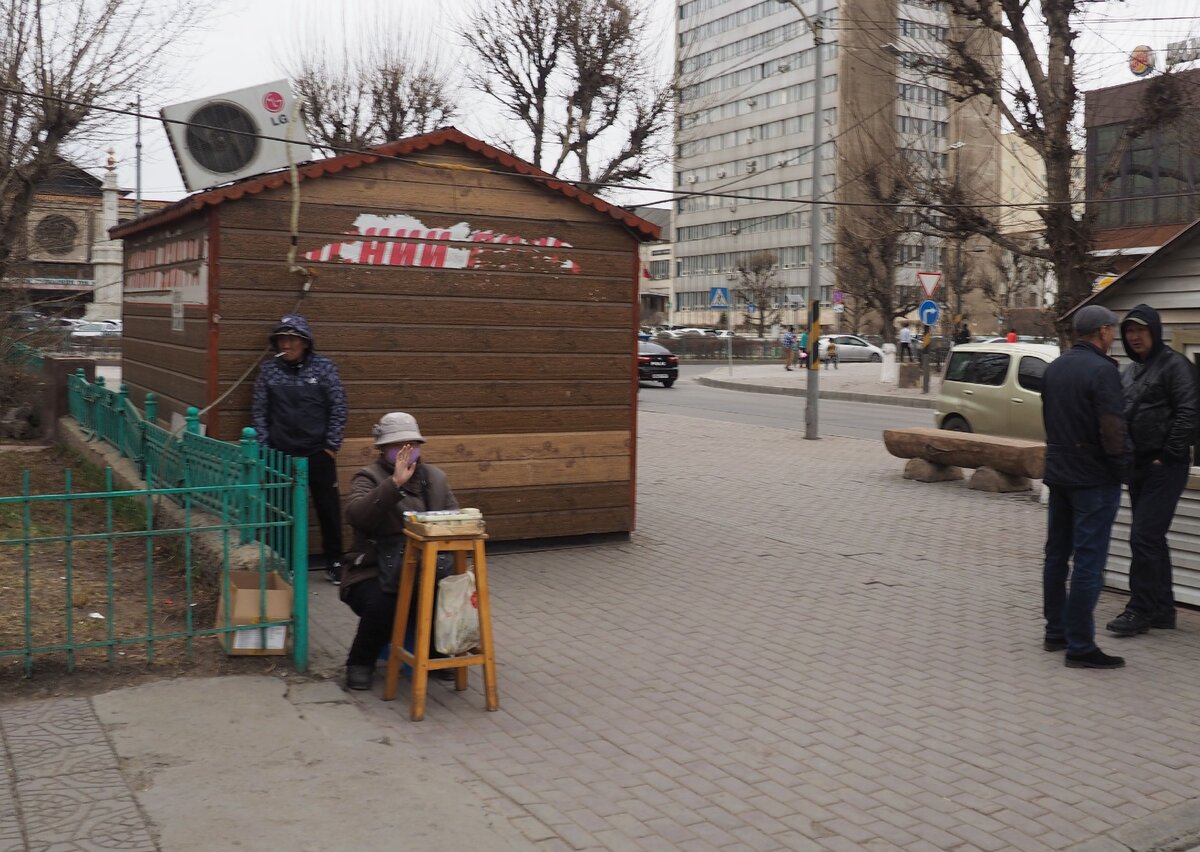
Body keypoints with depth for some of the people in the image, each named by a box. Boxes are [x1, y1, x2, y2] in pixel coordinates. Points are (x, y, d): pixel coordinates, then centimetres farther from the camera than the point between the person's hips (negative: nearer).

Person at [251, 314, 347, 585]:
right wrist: (264, 447, -2)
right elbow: (259, 410, 3)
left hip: (318, 453, -1)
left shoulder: (324, 367, -4)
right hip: (281, 454, 1)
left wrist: (332, 445, -6)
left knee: (329, 508, 6)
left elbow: (338, 408, -3)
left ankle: (334, 562, 19)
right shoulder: (269, 369, 0)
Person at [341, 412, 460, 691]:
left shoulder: (436, 478, 13)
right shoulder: (369, 477, -4)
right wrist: (394, 483, -31)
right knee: (381, 605, -34)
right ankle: (360, 663, 0)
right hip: (375, 573, -4)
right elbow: (355, 515, -24)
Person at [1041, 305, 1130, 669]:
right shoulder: (1102, 370, -17)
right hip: (1094, 478, -9)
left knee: (1056, 555, 15)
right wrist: (1120, 465, -9)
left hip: (1058, 471, 9)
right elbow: (1112, 429, -21)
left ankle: (1056, 632, 24)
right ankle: (1080, 646, -1)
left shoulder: (1054, 368, 10)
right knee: (1088, 563, -4)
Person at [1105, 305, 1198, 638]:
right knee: (1152, 539, 13)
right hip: (1137, 466, 9)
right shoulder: (1130, 371, 17)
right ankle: (1162, 609, 21)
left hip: (1163, 467, -9)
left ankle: (1140, 610, -2)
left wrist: (1168, 457, -16)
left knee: (1144, 538, -10)